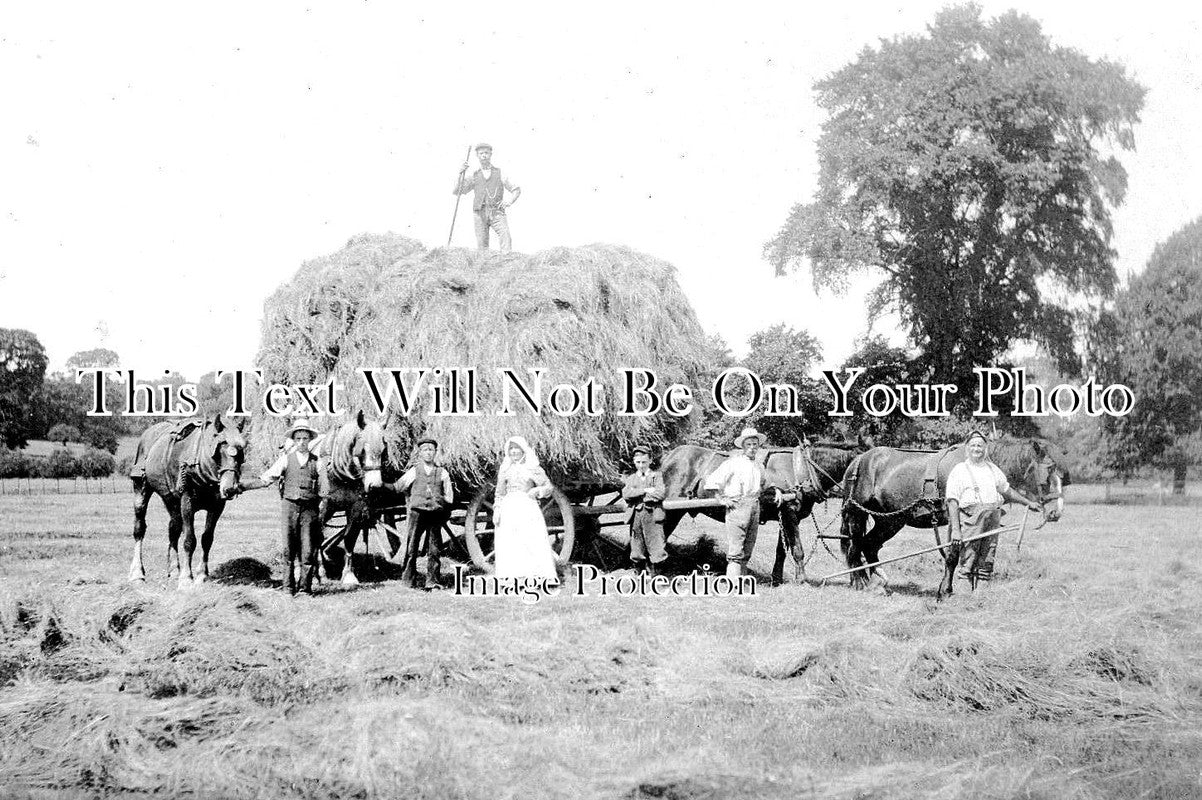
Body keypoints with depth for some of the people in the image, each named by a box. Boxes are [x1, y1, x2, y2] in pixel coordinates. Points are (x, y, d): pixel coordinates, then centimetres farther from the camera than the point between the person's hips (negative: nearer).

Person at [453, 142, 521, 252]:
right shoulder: (474, 176, 16)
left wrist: (509, 202, -4)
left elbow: (516, 190, 15)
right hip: (480, 214, 2)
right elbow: (457, 191, 8)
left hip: (497, 213, -2)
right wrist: (462, 173, -2)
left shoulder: (500, 173, 12)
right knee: (482, 246, -7)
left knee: (505, 236, -24)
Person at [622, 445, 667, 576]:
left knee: (655, 548, -8)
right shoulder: (631, 479, 18)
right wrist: (646, 491, -10)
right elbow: (625, 494, -2)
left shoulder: (657, 476, 10)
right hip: (636, 516, 3)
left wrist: (637, 495, -4)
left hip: (652, 516, -3)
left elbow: (661, 494, -8)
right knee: (637, 549, 3)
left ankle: (655, 575, -3)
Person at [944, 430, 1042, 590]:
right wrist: (955, 529, -15)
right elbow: (952, 501, -5)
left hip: (992, 522, 5)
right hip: (970, 521, -5)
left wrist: (1028, 503, 35)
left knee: (986, 564, 3)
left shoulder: (992, 469, 19)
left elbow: (1006, 490, 33)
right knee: (967, 565, -10)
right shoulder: (959, 471, 1)